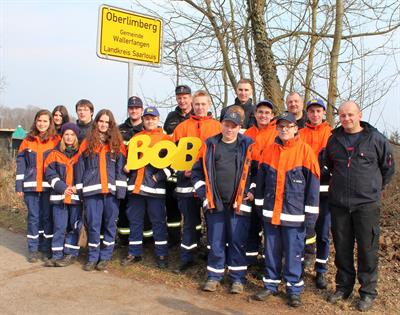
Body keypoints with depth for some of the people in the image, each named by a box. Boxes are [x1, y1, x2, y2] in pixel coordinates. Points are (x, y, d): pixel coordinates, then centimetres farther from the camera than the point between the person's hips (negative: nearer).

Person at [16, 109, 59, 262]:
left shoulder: (56, 141, 2)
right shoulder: (28, 141, 8)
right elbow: (21, 164, 8)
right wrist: (19, 185, 2)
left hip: (49, 186, -1)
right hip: (31, 186, 2)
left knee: (47, 217, 4)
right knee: (33, 217, 5)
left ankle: (46, 249, 14)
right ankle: (33, 249, 13)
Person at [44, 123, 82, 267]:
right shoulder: (55, 154, 8)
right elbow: (50, 174, 2)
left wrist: (78, 187, -9)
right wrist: (62, 187, -10)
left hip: (77, 196, -1)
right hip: (59, 195, 1)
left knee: (74, 226, 4)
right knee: (59, 226, 4)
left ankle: (71, 254, 13)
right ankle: (57, 255, 11)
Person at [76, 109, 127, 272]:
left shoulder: (117, 143, 7)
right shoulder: (87, 142, 10)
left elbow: (121, 168, 2)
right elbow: (80, 166, 9)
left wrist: (120, 189, -7)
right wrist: (79, 189, 4)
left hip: (111, 190, 0)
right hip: (92, 190, 0)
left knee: (109, 223, 5)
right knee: (93, 224, 1)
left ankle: (105, 257, 17)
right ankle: (93, 257, 14)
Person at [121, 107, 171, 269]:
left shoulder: (166, 139, 3)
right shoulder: (135, 138, 16)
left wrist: (160, 175, -12)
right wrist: (127, 167, 5)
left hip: (155, 186, -4)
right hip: (135, 185, 4)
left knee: (158, 221, 1)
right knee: (134, 220, 10)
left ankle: (162, 255, 11)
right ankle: (134, 253, 22)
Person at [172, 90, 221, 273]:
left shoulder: (216, 126, 7)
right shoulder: (182, 127, 10)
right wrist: (182, 170, -7)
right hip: (187, 179, 1)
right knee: (189, 221, 7)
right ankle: (186, 259, 17)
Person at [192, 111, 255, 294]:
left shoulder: (248, 145, 2)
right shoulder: (210, 145, 7)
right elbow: (197, 171, 12)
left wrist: (252, 192, -2)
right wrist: (203, 193, 4)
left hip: (239, 203, -2)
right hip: (214, 203, 2)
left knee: (237, 242, 3)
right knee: (216, 241, 8)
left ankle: (238, 278, 17)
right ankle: (214, 276, 22)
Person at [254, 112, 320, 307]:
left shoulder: (305, 150, -5)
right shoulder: (269, 151, 6)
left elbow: (313, 183, -6)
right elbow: (260, 180, 13)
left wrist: (311, 214, -7)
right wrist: (259, 205, 13)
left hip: (294, 214, -4)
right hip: (270, 213, 4)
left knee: (293, 253, 4)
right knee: (271, 251, 13)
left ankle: (294, 289, 20)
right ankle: (270, 285, 27)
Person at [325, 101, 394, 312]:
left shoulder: (375, 138, -3)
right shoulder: (334, 140, 7)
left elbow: (388, 168, 9)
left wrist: (374, 188, 13)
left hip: (367, 203, -3)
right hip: (338, 203, 3)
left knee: (367, 249, 2)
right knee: (342, 247, 11)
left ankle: (368, 291, 16)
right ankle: (344, 286, 26)